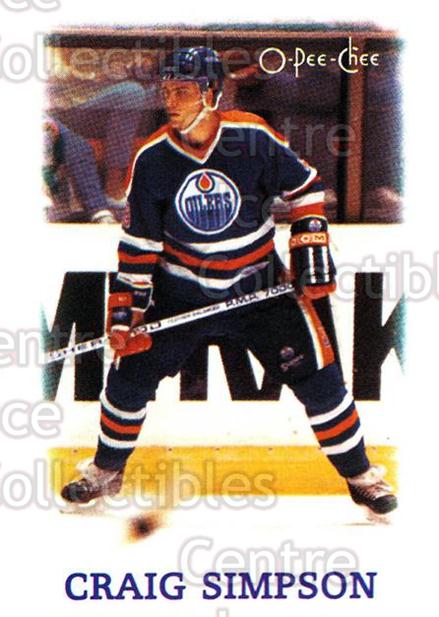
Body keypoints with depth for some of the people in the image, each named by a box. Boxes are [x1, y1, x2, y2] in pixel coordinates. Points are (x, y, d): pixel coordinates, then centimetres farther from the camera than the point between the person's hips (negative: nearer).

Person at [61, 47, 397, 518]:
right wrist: (126, 308, -7)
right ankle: (107, 470, 25)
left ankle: (360, 474, 14)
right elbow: (138, 241, -3)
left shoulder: (252, 138, -16)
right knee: (132, 370, 1)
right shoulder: (152, 159, -11)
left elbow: (305, 188, -1)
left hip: (259, 285, -1)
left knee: (315, 375, -5)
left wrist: (311, 251, -6)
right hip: (182, 291, 2)